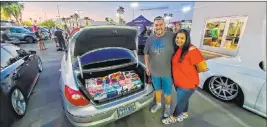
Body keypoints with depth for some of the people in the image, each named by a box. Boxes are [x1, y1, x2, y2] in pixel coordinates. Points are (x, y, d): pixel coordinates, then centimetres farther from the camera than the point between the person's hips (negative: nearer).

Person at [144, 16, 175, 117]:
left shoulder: (172, 36, -13)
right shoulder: (150, 39, 0)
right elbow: (146, 54, 9)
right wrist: (147, 67, 7)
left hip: (168, 72, -3)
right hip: (154, 71, 3)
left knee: (167, 92, 15)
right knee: (157, 89, 23)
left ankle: (168, 106, 44)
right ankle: (158, 104, 49)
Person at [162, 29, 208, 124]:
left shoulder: (192, 50, -25)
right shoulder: (177, 49, -1)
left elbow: (203, 67, -20)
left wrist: (192, 72, -6)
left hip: (188, 83, -7)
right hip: (178, 81, 7)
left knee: (180, 101, 14)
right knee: (184, 99, 27)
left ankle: (173, 118, 36)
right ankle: (185, 113, 51)